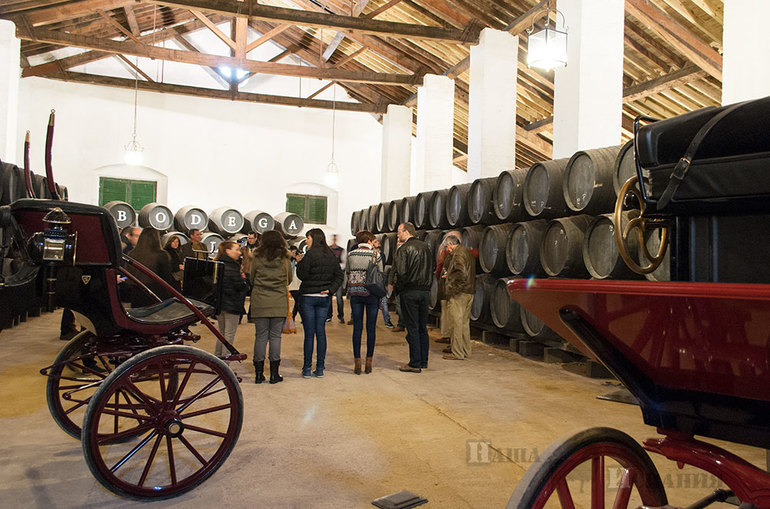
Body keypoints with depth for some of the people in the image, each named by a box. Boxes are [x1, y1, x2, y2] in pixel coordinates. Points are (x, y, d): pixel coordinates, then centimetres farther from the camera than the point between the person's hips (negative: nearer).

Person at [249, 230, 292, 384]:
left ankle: (259, 374, 11)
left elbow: (251, 279, 8)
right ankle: (274, 374, 9)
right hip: (279, 304, 0)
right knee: (275, 337, 5)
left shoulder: (257, 259, -2)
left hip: (260, 303, 0)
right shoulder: (285, 260, -1)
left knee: (260, 336, 7)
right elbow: (289, 280, 9)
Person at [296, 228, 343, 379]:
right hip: (324, 298, 5)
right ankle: (320, 369, 12)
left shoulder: (310, 255, -11)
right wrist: (331, 290, 0)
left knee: (309, 333, 0)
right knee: (321, 332, 9)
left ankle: (307, 369, 5)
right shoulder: (331, 255, 8)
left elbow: (302, 275, -11)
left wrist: (299, 263, 4)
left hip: (309, 297, -5)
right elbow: (339, 275, 6)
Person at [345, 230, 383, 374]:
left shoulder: (351, 254, 3)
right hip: (372, 293, -2)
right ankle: (369, 362, 10)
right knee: (371, 328, 5)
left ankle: (357, 363, 8)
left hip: (355, 293, 2)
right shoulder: (376, 255, -4)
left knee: (357, 328, 6)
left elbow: (347, 273, 12)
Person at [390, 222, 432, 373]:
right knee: (423, 328, 13)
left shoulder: (404, 249, -11)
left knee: (412, 328, -2)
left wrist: (395, 287, -2)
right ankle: (423, 361, 19)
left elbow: (401, 272, -18)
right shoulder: (425, 247, 11)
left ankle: (415, 363, 2)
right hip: (425, 291, 7)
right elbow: (431, 269, 15)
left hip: (409, 292, -7)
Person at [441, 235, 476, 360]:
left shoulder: (458, 254, -13)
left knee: (456, 323, -5)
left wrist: (448, 277, -9)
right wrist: (447, 274, 15)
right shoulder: (468, 253, 18)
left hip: (458, 294, -10)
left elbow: (461, 273, -25)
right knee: (464, 322, 15)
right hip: (469, 292, 10)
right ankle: (465, 351, 22)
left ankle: (457, 353, -3)